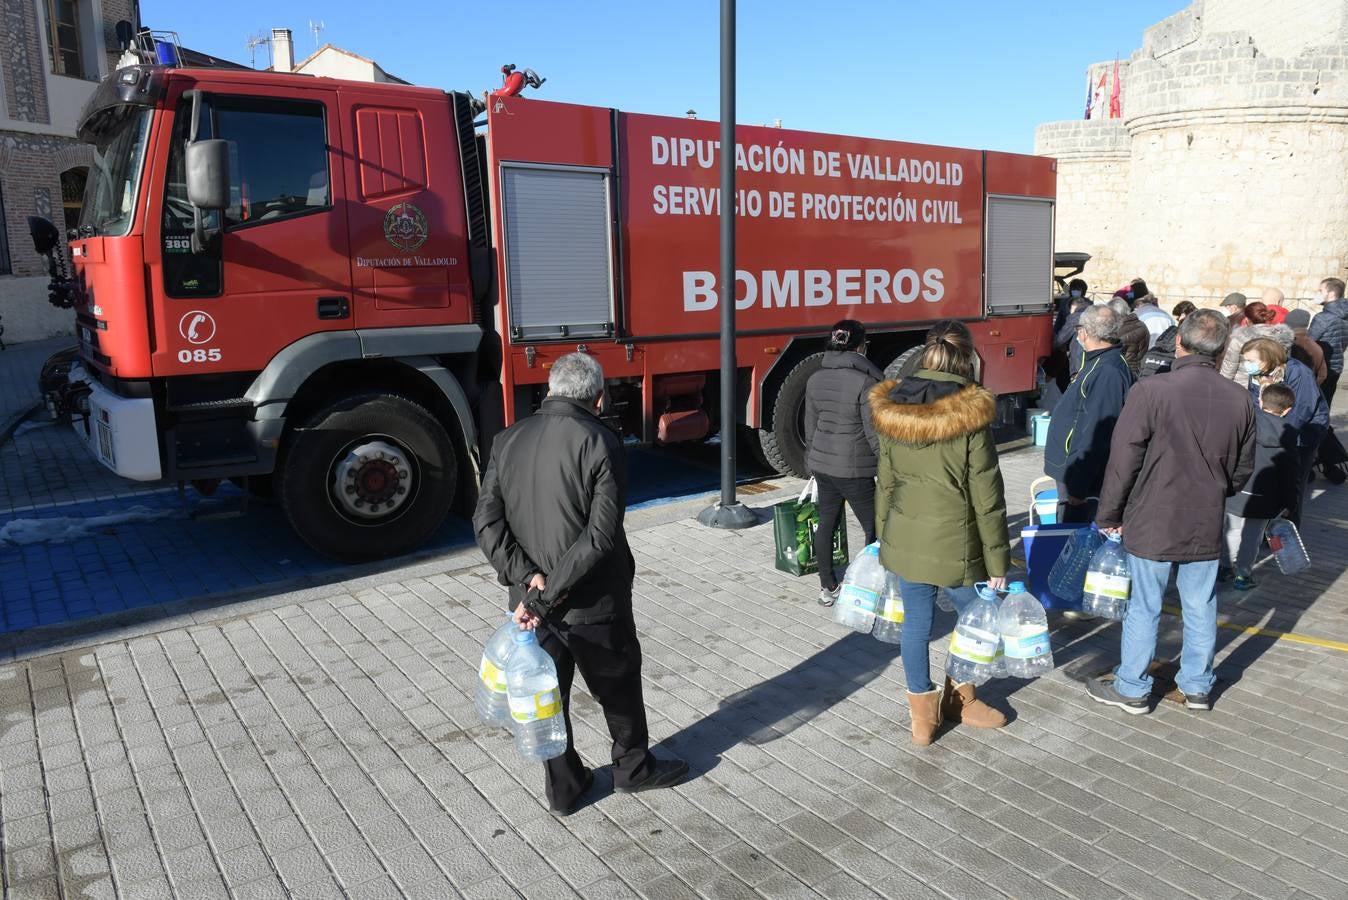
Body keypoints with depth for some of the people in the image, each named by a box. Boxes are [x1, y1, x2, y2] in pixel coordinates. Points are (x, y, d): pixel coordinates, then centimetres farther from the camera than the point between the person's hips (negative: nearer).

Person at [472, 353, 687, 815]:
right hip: (593, 603, -4)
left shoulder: (508, 441, -1)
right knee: (618, 686, 19)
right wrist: (545, 598, -20)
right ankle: (633, 766, 38)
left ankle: (564, 790, 32)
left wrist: (528, 578, -13)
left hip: (531, 601, 4)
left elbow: (487, 521, -7)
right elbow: (601, 537, -23)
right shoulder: (602, 444, -16)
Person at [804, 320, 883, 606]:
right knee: (874, 529, 5)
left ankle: (827, 588, 24)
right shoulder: (866, 383, -16)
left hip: (822, 465, 7)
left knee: (826, 523, 15)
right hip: (854, 470, -7)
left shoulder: (816, 379, 3)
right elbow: (875, 435, -15)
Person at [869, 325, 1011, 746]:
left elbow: (885, 485, 8)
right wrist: (997, 560, -4)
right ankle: (959, 698, 35)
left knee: (916, 622, 15)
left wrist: (884, 537, 19)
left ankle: (922, 713, 27)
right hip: (954, 545, -4)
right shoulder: (971, 417, -14)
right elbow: (987, 498, -11)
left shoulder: (891, 411, 0)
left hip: (903, 540, 5)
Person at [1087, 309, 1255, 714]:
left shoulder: (1150, 392, -18)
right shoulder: (1239, 399, -2)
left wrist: (1109, 515, -2)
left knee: (1144, 608, 8)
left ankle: (1132, 689, 21)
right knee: (1200, 608, 17)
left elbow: (1123, 461, -14)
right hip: (1207, 525, 4)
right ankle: (1197, 687, 32)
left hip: (1152, 523, -4)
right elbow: (1243, 469, 8)